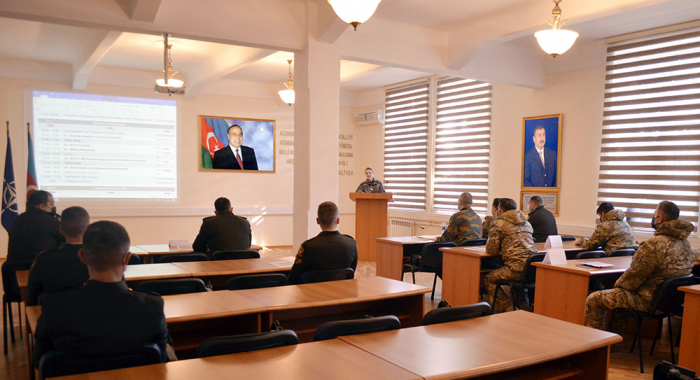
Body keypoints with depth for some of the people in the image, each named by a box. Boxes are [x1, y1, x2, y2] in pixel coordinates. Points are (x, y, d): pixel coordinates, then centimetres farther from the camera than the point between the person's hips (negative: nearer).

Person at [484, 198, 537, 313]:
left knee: (489, 279, 9)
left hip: (518, 267, -8)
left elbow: (491, 250, -2)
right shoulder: (526, 223, 21)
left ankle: (503, 309, 7)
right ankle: (523, 302, 32)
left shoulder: (499, 224, 0)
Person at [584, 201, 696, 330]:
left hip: (648, 301, -9)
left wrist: (617, 284, 2)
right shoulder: (686, 243, 3)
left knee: (593, 300, -2)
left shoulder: (654, 245, -26)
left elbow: (633, 276, -20)